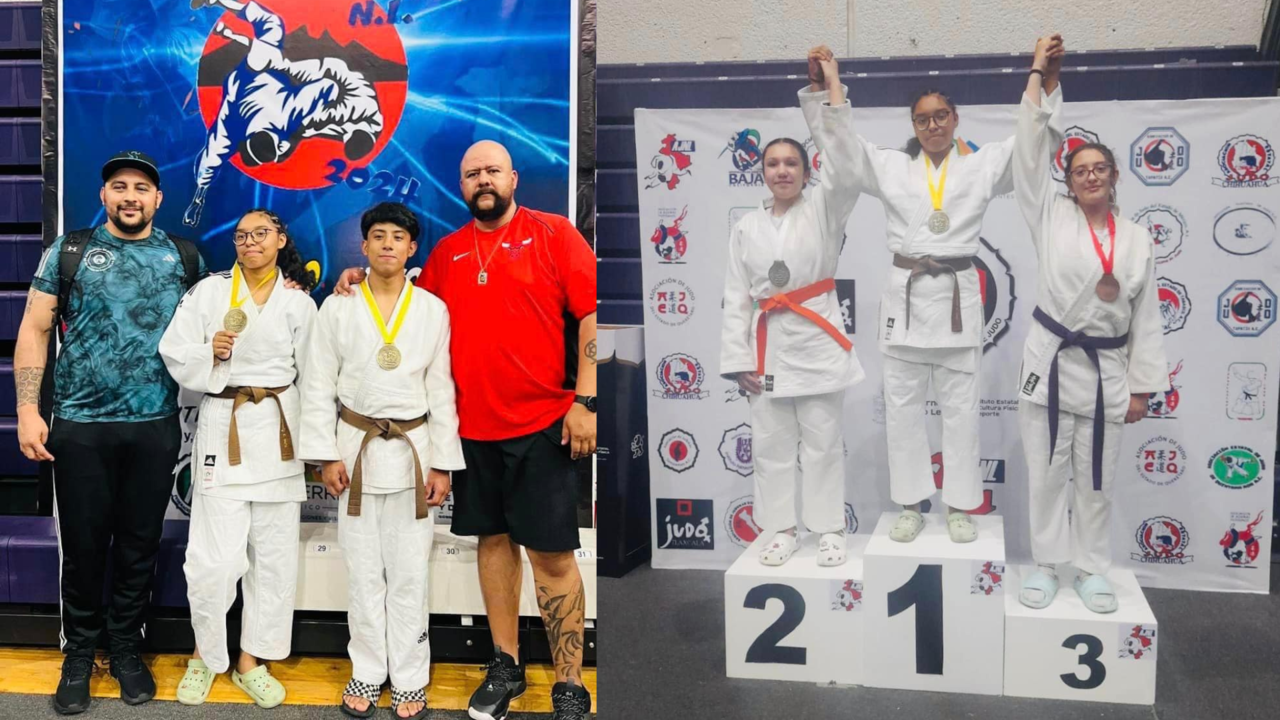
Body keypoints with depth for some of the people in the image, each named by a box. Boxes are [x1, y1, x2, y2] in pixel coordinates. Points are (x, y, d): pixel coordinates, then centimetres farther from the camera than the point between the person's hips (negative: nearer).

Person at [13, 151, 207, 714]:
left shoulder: (185, 257, 7)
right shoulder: (69, 251, 3)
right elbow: (34, 330, 1)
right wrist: (28, 410, -6)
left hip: (155, 428, 1)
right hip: (80, 426, -1)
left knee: (140, 544, 10)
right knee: (82, 545, 7)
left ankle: (126, 647, 27)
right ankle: (79, 652, 25)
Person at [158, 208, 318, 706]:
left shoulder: (300, 303, 6)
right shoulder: (209, 291, 4)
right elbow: (174, 353, 3)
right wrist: (209, 352, -16)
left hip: (280, 431, 2)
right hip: (222, 427, -1)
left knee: (275, 554, 6)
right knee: (214, 558, -5)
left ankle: (251, 660, 20)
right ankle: (204, 655, 18)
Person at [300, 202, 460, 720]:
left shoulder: (434, 310, 2)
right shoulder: (338, 307, 1)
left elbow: (441, 390, 3)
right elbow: (319, 386, 2)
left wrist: (442, 463, -1)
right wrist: (326, 455, -5)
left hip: (413, 451, 0)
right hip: (357, 449, 0)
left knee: (409, 572, 4)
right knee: (363, 570, 8)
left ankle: (409, 678, 16)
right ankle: (367, 672, 22)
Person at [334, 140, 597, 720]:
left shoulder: (553, 233, -1)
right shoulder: (446, 253, 11)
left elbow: (592, 313, -7)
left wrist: (585, 401, -13)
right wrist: (366, 280, 7)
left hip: (543, 424, -4)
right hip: (473, 427, 4)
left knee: (551, 552, -2)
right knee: (494, 539, 12)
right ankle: (505, 666, 26)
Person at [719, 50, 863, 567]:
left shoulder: (823, 209, 2)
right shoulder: (746, 228, 6)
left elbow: (845, 165, -15)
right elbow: (736, 298, 5)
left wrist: (832, 85, -15)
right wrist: (738, 359, -2)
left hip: (817, 340, -2)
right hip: (768, 345, 2)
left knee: (823, 443, 5)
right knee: (771, 445, 8)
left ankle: (828, 529, 16)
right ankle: (781, 529, 20)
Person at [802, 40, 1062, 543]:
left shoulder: (982, 166, 6)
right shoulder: (890, 167, 6)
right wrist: (819, 83, -6)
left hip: (957, 296, -1)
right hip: (905, 295, 1)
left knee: (960, 409, 5)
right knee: (902, 407, 6)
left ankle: (959, 508, 17)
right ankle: (910, 507, 18)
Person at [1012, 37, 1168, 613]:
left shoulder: (1137, 240, 5)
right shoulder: (1051, 217, 1)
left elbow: (1146, 319, 6)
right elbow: (1029, 152, -4)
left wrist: (1141, 387, 3)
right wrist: (1037, 77, -3)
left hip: (1106, 369, 1)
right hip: (1050, 362, -1)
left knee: (1096, 478, 9)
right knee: (1047, 471, 5)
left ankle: (1092, 569, 24)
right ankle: (1046, 564, 19)